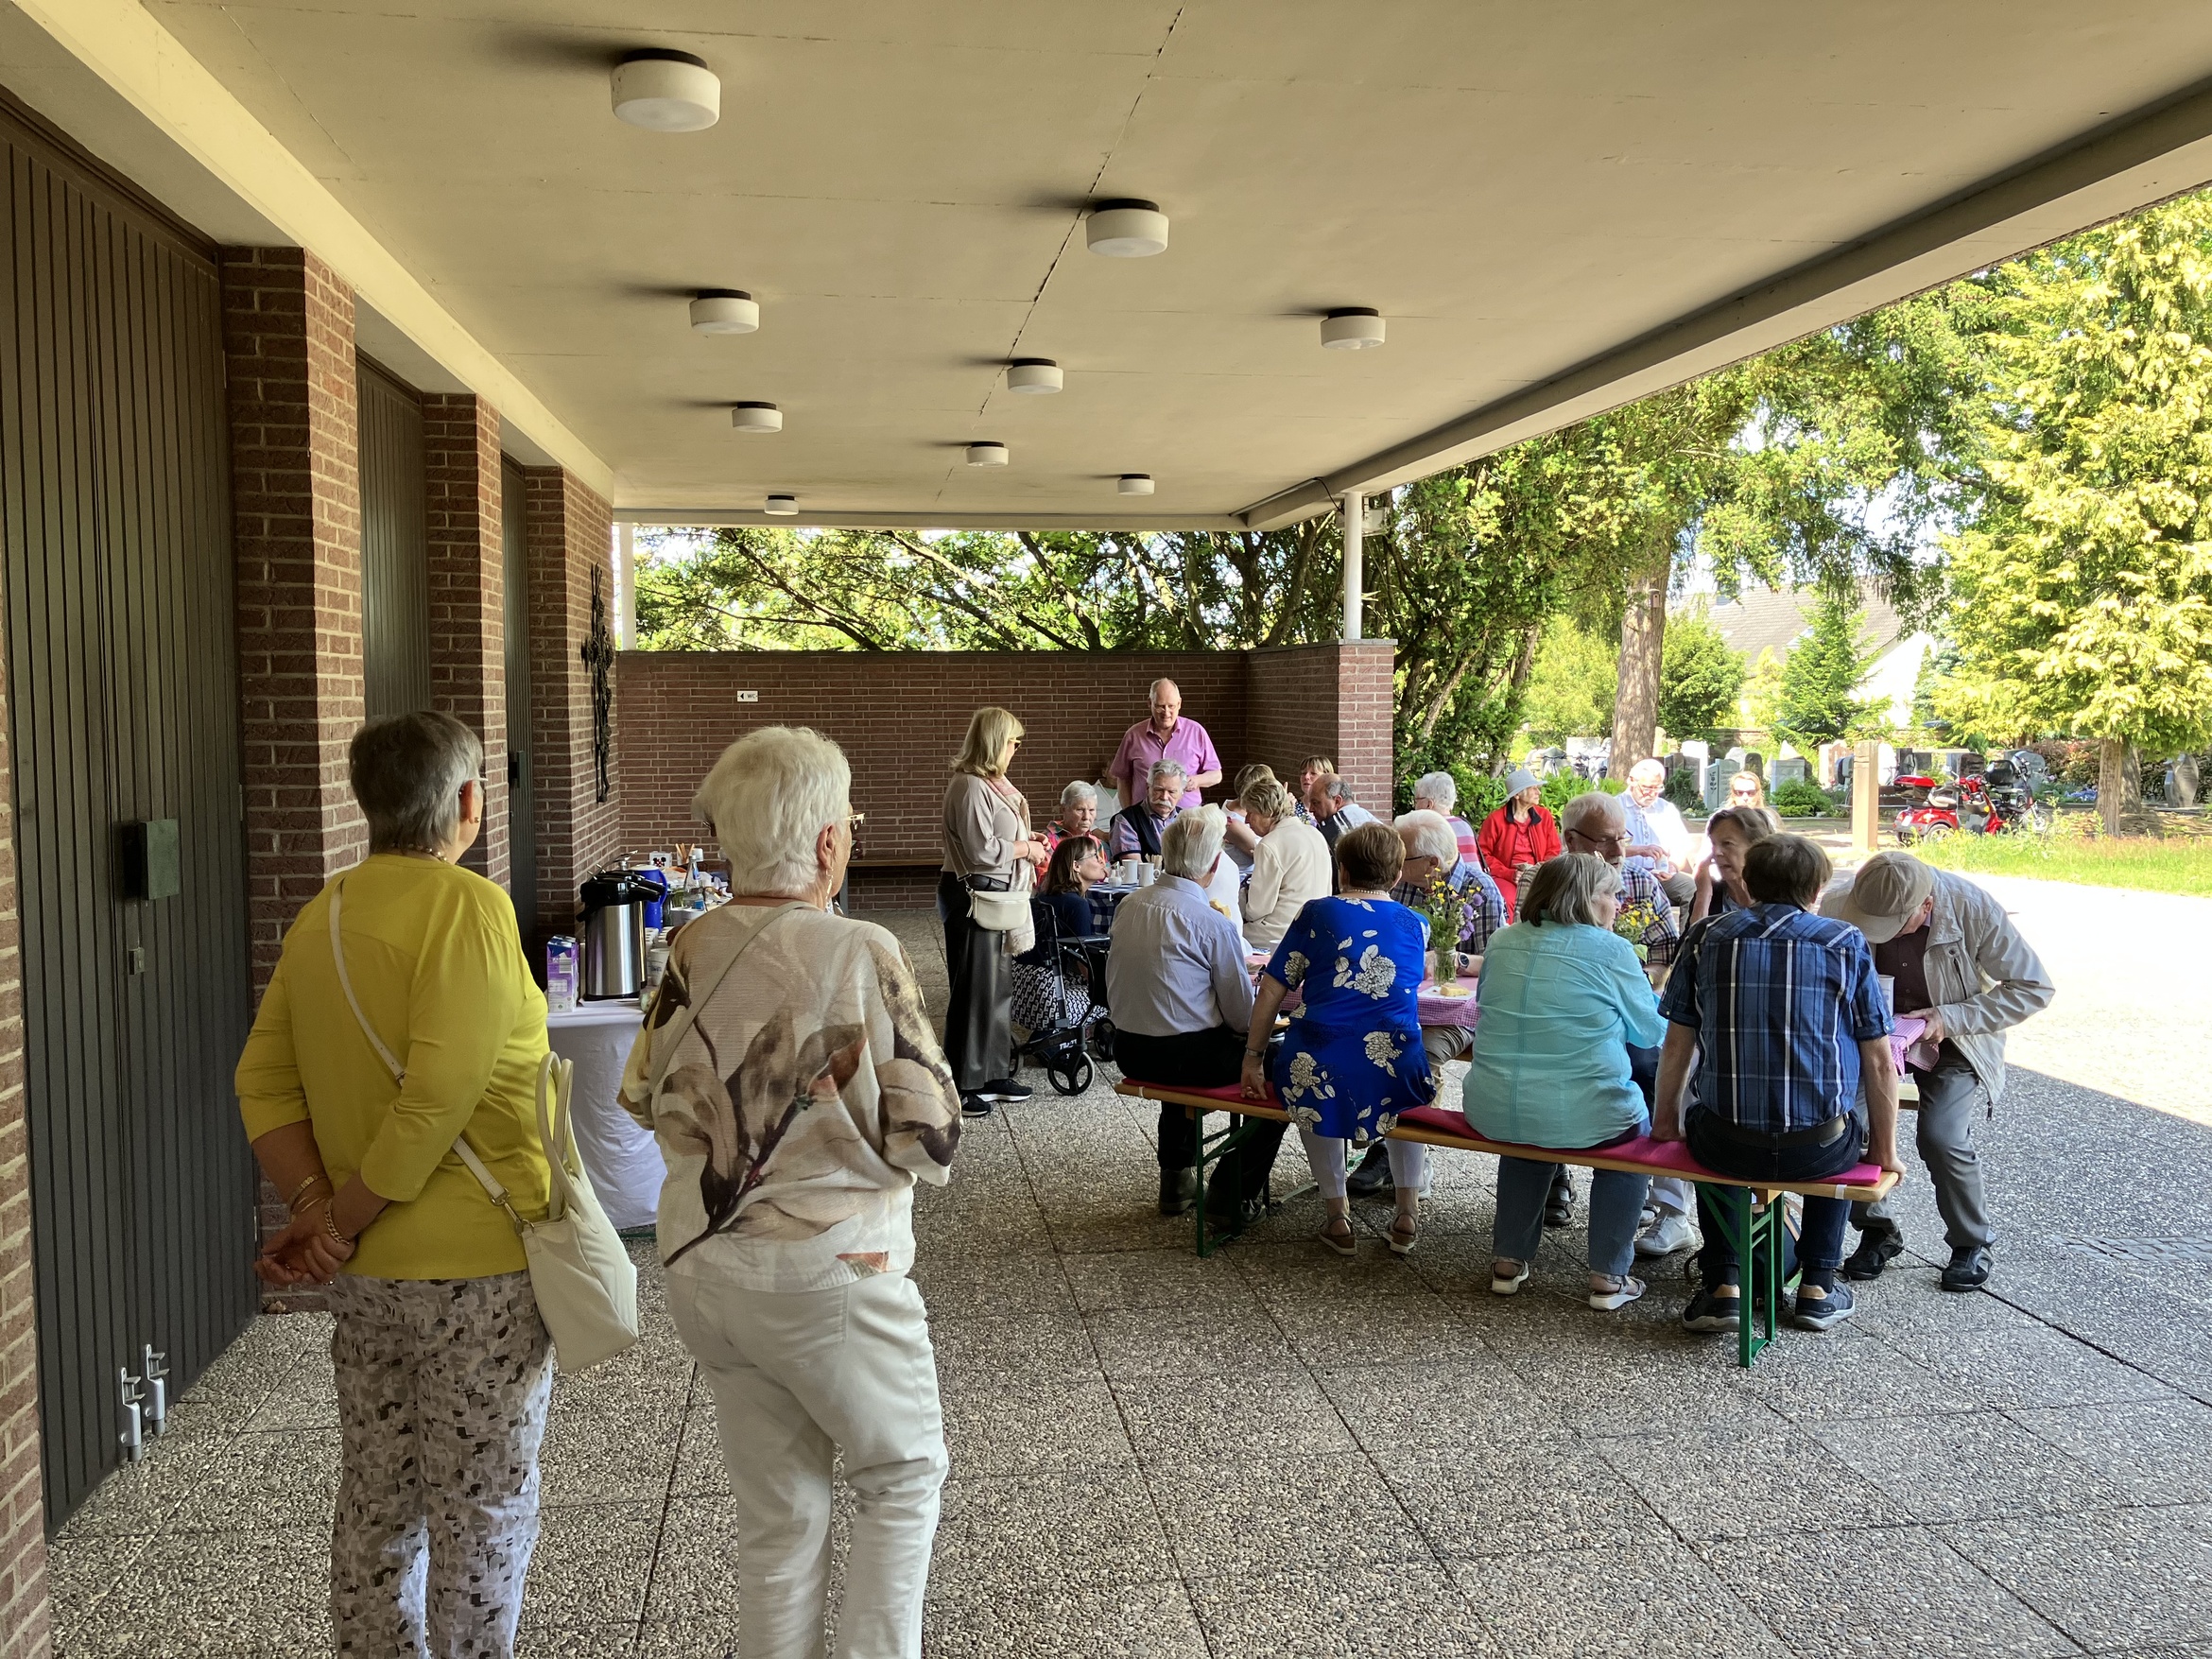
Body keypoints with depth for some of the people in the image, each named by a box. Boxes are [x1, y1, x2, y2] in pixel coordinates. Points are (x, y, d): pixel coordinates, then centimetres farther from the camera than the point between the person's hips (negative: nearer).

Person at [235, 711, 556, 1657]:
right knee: (483, 1516, 7)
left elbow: (263, 1080, 3)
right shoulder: (467, 905, -17)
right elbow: (439, 1100, -24)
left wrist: (315, 1208, -5)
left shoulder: (321, 915, 6)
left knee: (376, 1505, 19)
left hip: (367, 1274, 7)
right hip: (476, 1267, -7)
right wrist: (343, 1223, -13)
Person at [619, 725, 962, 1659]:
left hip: (701, 1268, 6)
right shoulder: (859, 956, -19)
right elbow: (929, 1138, -16)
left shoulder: (691, 951, -4)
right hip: (826, 1274, -5)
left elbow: (642, 1098, 9)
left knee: (776, 1518, 19)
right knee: (902, 1478, 18)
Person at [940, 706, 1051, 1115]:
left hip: (993, 894, 10)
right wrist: (1025, 848, -10)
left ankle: (993, 1074, 26)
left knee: (998, 985, 15)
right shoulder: (970, 786, -18)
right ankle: (961, 1085, 5)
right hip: (971, 894, -10)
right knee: (974, 988, -4)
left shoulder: (990, 783, 13)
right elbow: (981, 851, -22)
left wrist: (1025, 840, 8)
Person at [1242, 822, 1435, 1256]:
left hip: (1318, 1073, -1)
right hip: (1393, 1080, 2)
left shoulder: (1317, 914, 5)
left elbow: (1272, 989, 2)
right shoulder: (1416, 926, 12)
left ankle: (1337, 1215, 33)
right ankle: (1408, 1212, 32)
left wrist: (1254, 1057, 9)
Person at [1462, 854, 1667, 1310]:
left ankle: (1510, 1260, 37)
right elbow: (1652, 1032, 1)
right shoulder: (1610, 950, -9)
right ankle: (1609, 1276, 26)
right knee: (1635, 1117, 27)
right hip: (1579, 1118, -4)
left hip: (1490, 1112, 4)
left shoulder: (1503, 943, 6)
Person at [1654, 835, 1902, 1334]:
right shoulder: (1846, 943, 1)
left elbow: (1677, 1044, 7)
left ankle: (1722, 1285, 26)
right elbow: (1879, 1063, 2)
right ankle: (1817, 1286, 33)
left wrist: (1667, 1117, 22)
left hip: (1727, 1144, 0)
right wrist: (1885, 1151, 15)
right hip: (1817, 1149, 0)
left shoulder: (1709, 935, 4)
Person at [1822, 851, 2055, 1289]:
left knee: (1941, 1136, -23)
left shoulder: (1972, 908, -25)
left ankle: (1971, 1242, 7)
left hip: (1956, 1040, -2)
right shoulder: (1838, 905, -21)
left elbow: (2034, 987, -14)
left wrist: (1951, 1019, -24)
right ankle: (1877, 1230, 6)